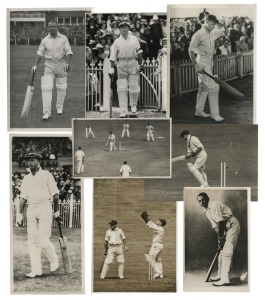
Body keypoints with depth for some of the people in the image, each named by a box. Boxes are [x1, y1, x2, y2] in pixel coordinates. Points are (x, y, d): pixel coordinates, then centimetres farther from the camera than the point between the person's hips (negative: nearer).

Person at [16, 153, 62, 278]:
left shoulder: (46, 175, 0)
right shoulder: (26, 179, 14)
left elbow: (55, 195, 0)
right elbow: (23, 197, 14)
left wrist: (56, 212, -1)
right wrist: (19, 214, 6)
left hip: (45, 208, -5)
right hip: (31, 210, 5)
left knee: (42, 239, -12)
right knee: (32, 240, 0)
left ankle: (54, 260, 14)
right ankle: (36, 270, 3)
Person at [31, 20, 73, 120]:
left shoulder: (64, 38, 0)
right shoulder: (45, 40, 3)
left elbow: (69, 52, -3)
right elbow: (40, 53, 4)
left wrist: (67, 63, -18)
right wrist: (35, 65, -5)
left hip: (61, 66, 0)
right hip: (49, 66, 0)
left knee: (61, 87, 8)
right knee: (46, 87, -13)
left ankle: (59, 107, 31)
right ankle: (47, 112, -15)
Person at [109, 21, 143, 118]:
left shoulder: (134, 39, 11)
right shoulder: (116, 41, 7)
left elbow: (139, 52, 12)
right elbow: (113, 55, 4)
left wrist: (140, 64, 4)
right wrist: (112, 68, -4)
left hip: (133, 64, 1)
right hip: (121, 65, 0)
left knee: (134, 87, -4)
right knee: (122, 89, -6)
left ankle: (134, 108, 16)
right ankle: (123, 112, -5)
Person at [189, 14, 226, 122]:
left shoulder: (213, 33, 10)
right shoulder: (198, 34, -13)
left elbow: (221, 32, 34)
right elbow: (191, 50, -14)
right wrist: (196, 65, -17)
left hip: (209, 63, 8)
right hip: (202, 64, -8)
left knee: (204, 88, 14)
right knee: (213, 87, -12)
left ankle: (199, 111, 24)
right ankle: (214, 113, -7)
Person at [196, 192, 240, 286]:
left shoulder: (214, 205, -16)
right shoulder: (206, 211, 12)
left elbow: (220, 222, -18)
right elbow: (215, 226, 11)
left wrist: (221, 237, -14)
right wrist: (219, 238, 1)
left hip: (232, 225, -10)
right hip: (225, 229, 10)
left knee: (227, 252, -17)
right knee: (222, 251, 13)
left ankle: (225, 279, -23)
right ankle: (220, 275, 24)